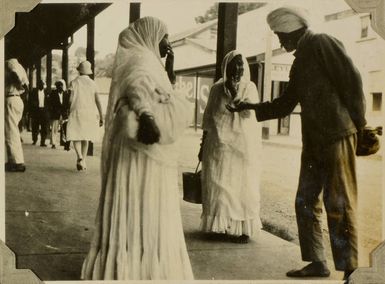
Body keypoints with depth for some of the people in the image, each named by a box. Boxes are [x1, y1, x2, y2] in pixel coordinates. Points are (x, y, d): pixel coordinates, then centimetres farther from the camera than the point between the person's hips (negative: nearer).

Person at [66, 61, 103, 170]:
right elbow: (98, 101, 0)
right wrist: (101, 117, 4)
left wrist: (68, 111, 8)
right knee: (85, 138, 13)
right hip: (90, 113, 3)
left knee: (75, 136, 0)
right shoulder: (92, 83, 4)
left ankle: (80, 157, -25)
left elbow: (70, 100, -6)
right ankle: (83, 161, 15)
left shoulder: (74, 82, -1)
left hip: (77, 112, -2)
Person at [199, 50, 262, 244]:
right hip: (220, 145, 1)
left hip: (244, 146, 0)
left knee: (242, 186, 1)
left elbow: (248, 112, -11)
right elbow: (208, 118, 9)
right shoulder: (217, 89, 5)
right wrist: (203, 145, 9)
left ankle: (241, 228, 6)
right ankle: (218, 226, 11)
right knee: (218, 186, 2)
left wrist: (236, 93, -23)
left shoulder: (249, 87, 3)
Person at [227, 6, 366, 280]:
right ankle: (318, 263, 19)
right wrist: (251, 107, 17)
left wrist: (358, 124, -10)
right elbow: (285, 104, 23)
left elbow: (352, 79, -11)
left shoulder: (322, 43, -4)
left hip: (337, 136, -9)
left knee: (339, 204, -5)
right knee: (306, 202, 9)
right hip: (314, 140, 9)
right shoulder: (300, 61, 20)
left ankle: (350, 270, 4)